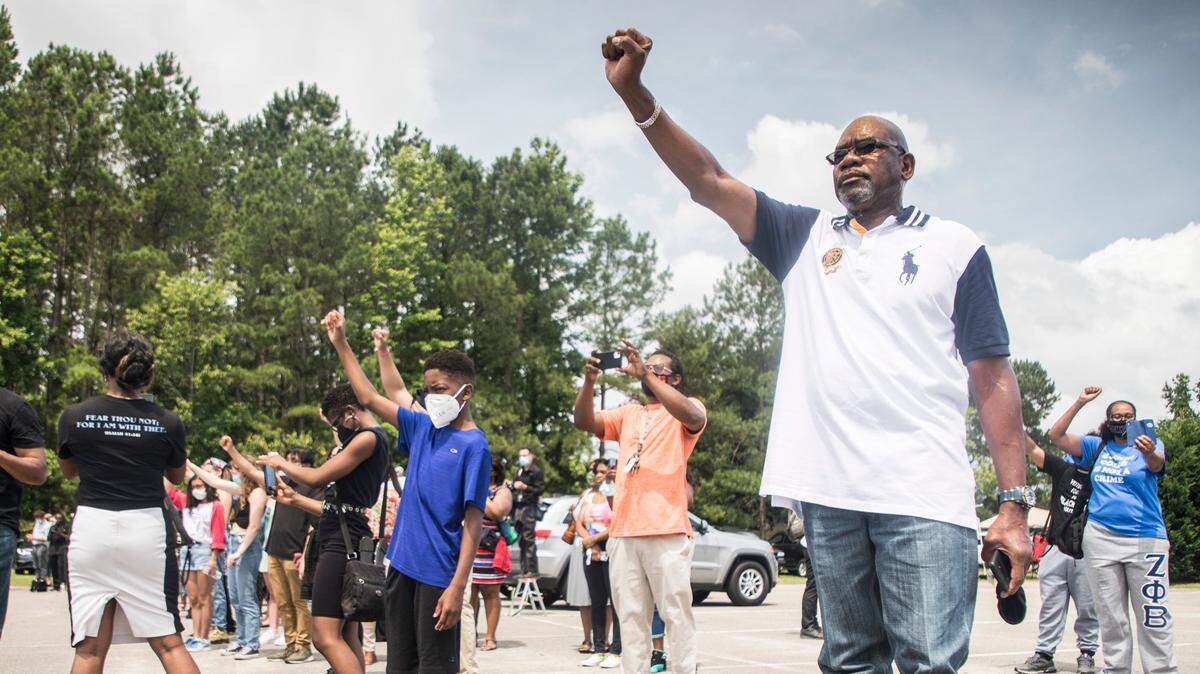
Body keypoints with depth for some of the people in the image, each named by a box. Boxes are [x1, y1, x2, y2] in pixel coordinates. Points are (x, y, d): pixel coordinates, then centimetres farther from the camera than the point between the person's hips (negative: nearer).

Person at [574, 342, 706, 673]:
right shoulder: (628, 414, 21)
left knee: (676, 615, -4)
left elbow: (693, 417, -17)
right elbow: (584, 422, 8)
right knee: (631, 617, 5)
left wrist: (646, 374, -20)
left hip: (668, 532, -4)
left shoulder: (687, 409, 7)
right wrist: (589, 381, -10)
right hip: (622, 533, 5)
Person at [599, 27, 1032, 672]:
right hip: (827, 490, 3)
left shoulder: (953, 246, 9)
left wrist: (1015, 504, -3)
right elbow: (708, 181, 8)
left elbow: (993, 378, 4)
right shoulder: (805, 236, 18)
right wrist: (636, 94, -5)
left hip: (925, 496, -3)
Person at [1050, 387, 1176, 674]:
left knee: (1153, 616, -6)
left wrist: (1150, 453, -41)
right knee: (1110, 616, 7)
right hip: (1100, 537, 3)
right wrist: (1080, 403, 3)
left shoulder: (1150, 443, 6)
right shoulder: (1097, 447, 16)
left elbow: (1157, 464, -17)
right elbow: (1057, 435, 8)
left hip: (1146, 539, -3)